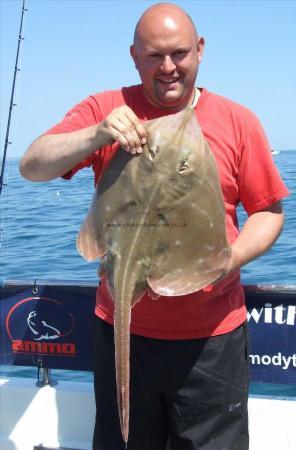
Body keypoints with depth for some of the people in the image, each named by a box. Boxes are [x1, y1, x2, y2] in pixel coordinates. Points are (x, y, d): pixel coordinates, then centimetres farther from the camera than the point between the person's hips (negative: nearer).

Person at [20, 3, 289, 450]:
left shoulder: (239, 121, 1)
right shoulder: (103, 110, 0)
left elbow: (268, 211, 4)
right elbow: (32, 167, -10)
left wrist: (231, 259, -16)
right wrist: (97, 135, -28)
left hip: (212, 337, 0)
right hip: (123, 328, 1)